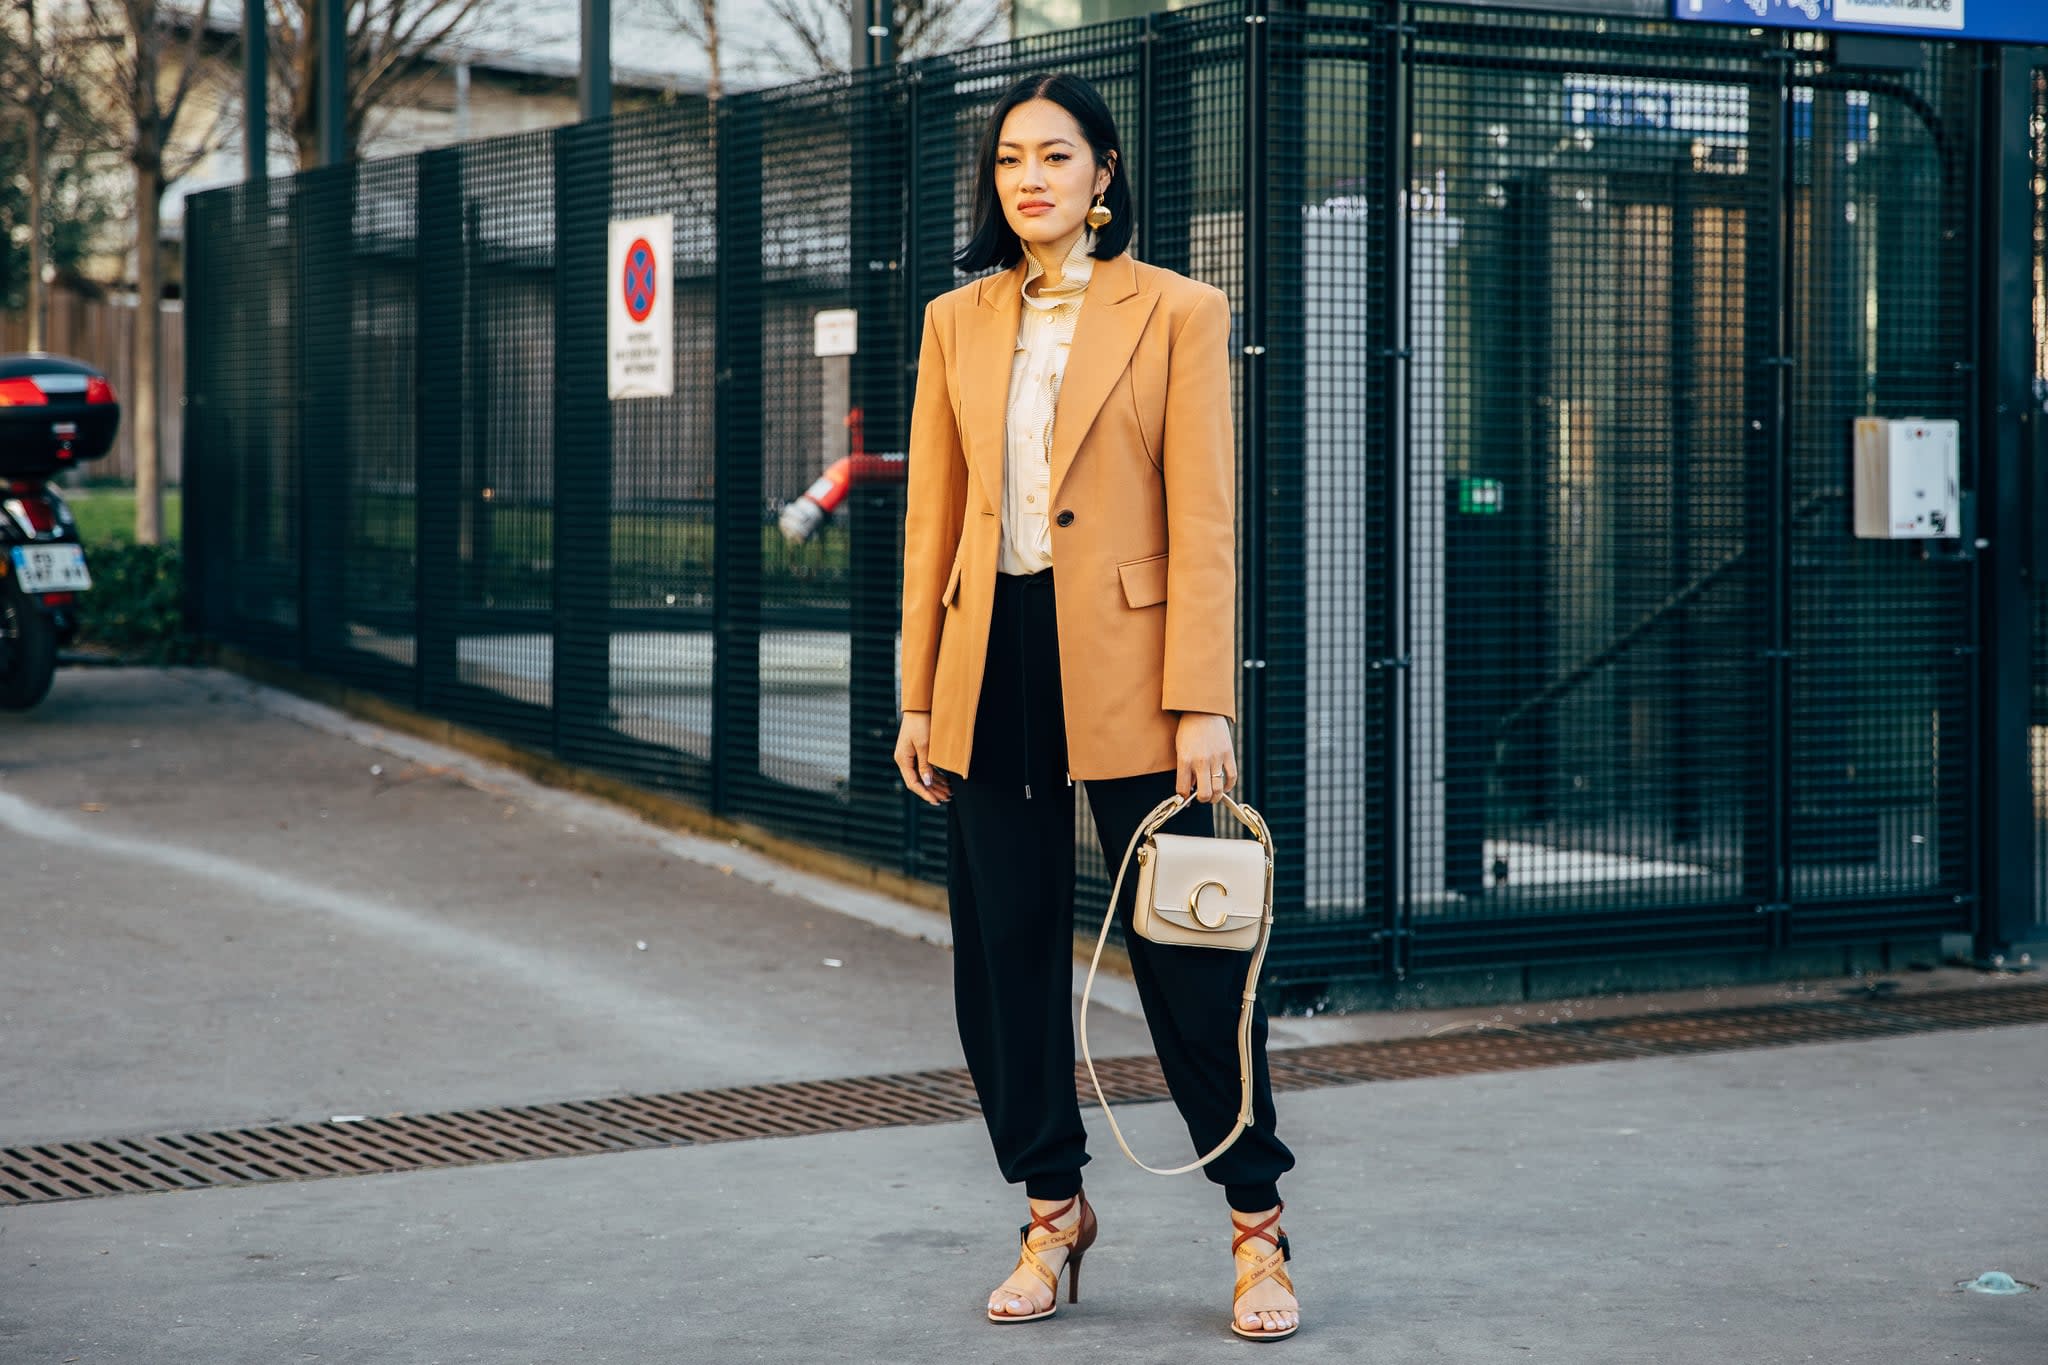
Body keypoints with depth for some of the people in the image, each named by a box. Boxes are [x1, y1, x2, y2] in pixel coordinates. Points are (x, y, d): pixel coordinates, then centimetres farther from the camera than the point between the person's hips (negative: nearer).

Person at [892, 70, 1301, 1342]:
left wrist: (1202, 704, -12)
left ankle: (1259, 1224, 10)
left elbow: (1205, 521, -6)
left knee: (1184, 944, -2)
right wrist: (919, 697, 8)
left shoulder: (1177, 314, -2)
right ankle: (1053, 1212, 22)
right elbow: (933, 517, 12)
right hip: (994, 664, 4)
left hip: (1124, 663, -4)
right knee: (1006, 949, 8)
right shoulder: (958, 323, 10)